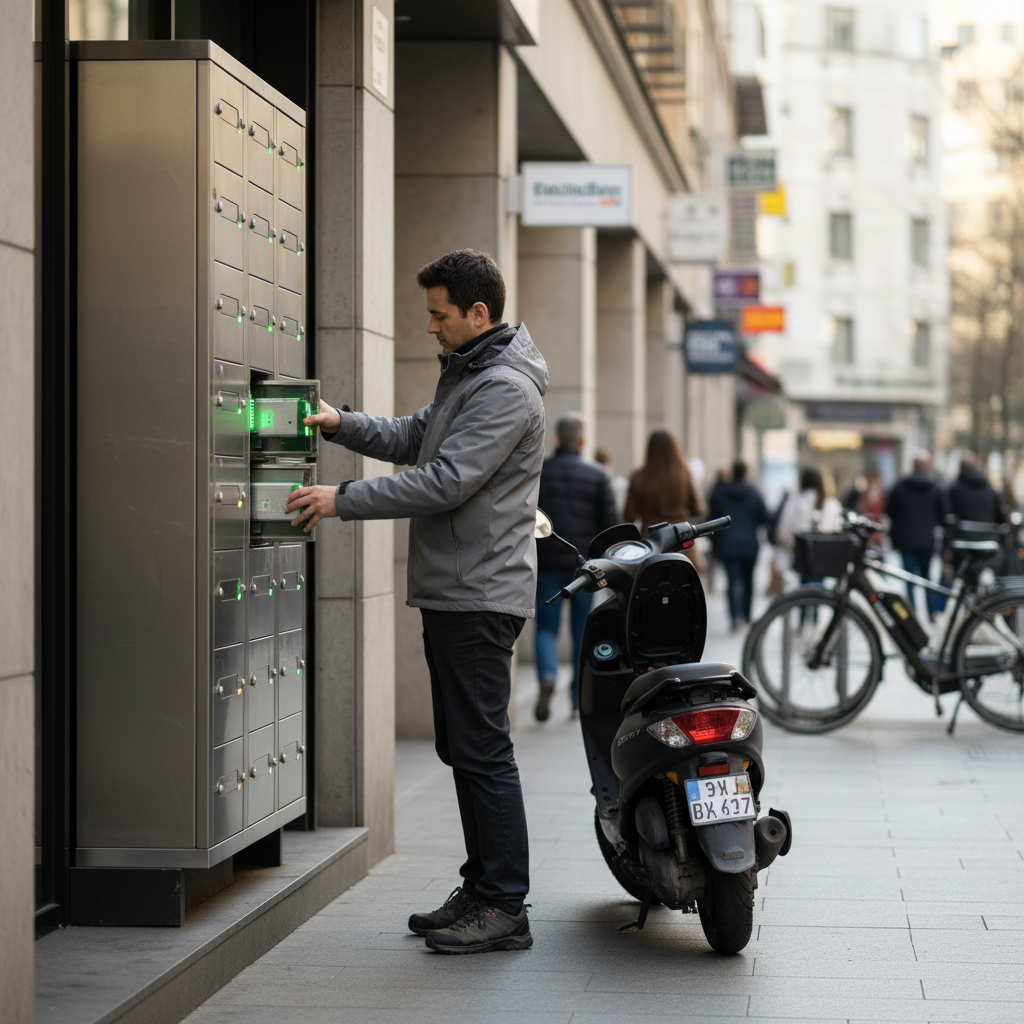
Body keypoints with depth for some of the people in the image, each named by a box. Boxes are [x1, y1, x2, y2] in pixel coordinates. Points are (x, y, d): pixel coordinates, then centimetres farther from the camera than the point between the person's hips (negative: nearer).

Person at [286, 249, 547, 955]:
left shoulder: (506, 388, -15)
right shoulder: (466, 373, 18)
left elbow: (446, 481, -22)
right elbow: (413, 439, 23)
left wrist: (344, 500, -18)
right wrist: (342, 424, 7)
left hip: (480, 596, -10)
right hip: (451, 591, 10)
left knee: (482, 750, -8)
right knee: (461, 748, 13)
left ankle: (505, 909, -5)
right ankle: (480, 890, 21)